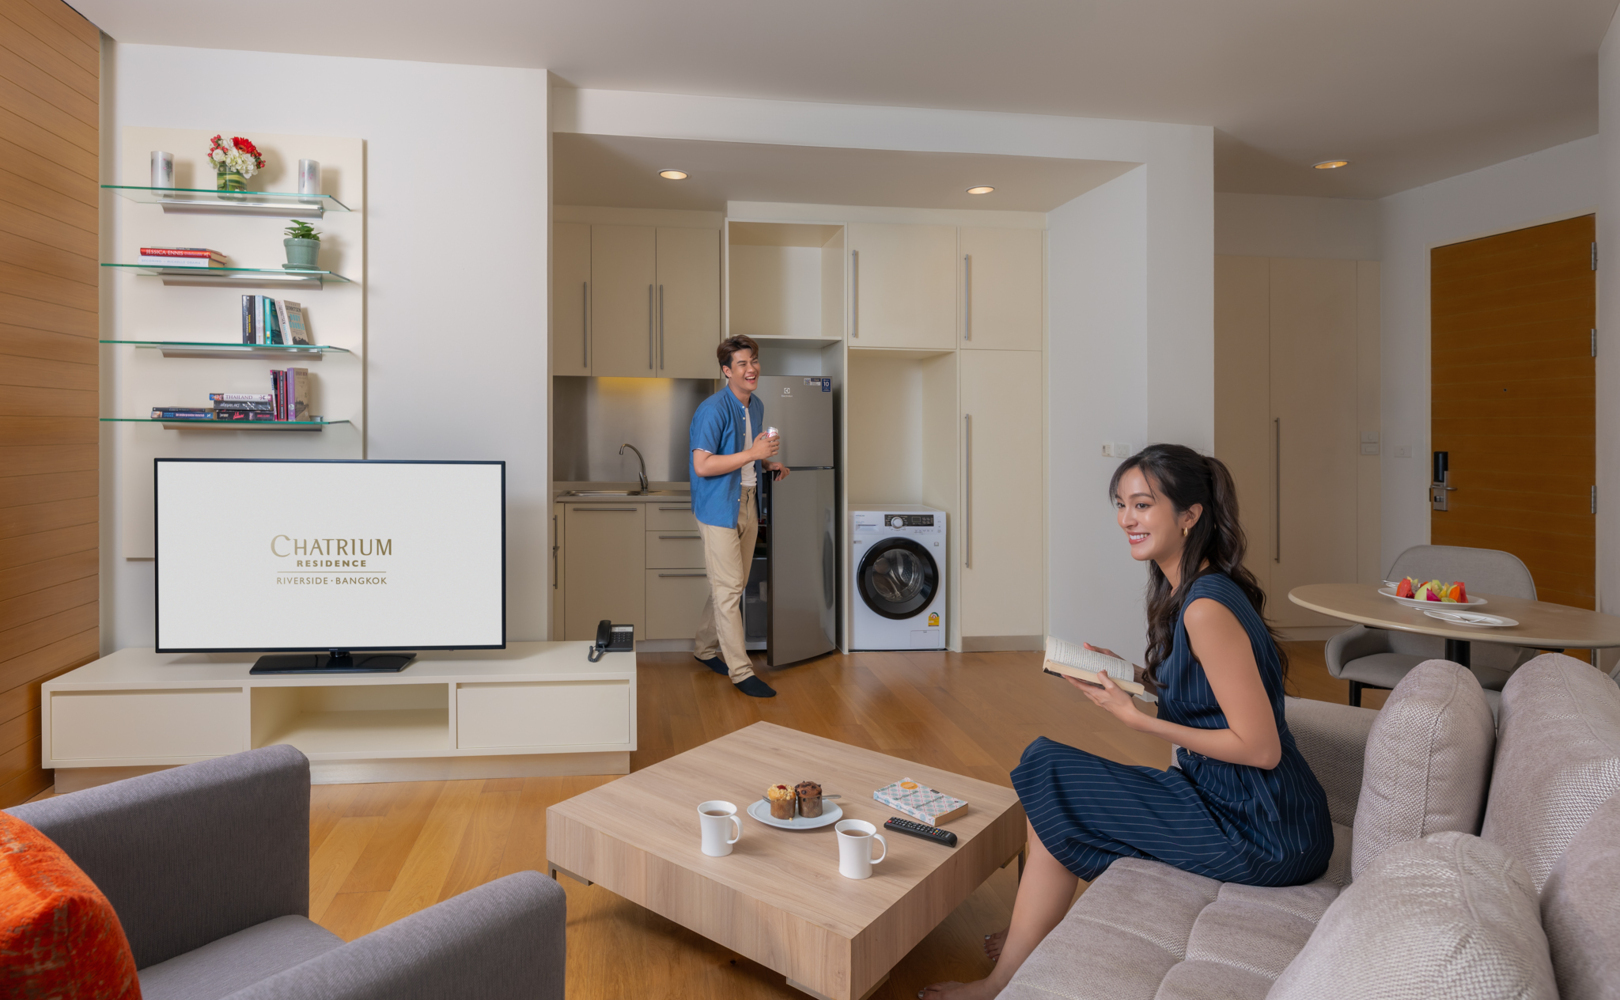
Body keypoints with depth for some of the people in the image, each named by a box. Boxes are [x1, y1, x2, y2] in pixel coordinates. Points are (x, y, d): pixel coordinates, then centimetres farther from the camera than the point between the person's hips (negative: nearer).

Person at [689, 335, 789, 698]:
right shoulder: (713, 409, -16)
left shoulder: (756, 406, 11)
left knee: (734, 585, 16)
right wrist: (752, 454, -23)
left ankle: (705, 648, 33)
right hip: (719, 506, -9)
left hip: (747, 503, 9)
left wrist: (769, 464, 7)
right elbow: (702, 466, -22)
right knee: (728, 588, -4)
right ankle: (740, 671, 3)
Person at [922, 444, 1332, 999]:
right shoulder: (1187, 590, 5)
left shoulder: (1207, 608, -24)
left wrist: (1138, 717, -19)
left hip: (1265, 836, -9)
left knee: (1051, 777, -7)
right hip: (1241, 807, 9)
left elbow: (1260, 747, -23)